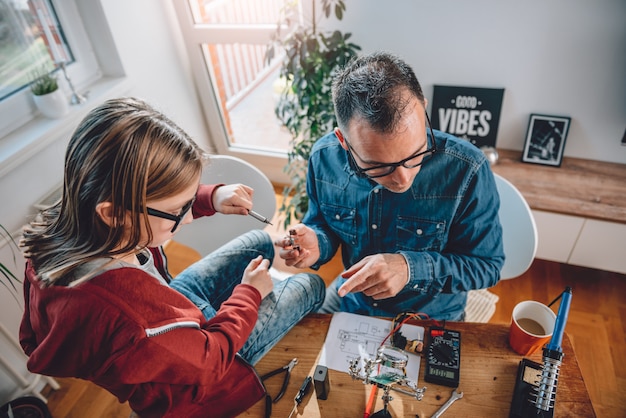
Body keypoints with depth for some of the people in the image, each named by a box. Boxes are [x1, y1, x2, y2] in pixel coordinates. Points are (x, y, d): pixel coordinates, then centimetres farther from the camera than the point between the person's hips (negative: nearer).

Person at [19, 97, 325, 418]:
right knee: (310, 286, 9)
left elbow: (158, 198, -4)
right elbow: (210, 357, -27)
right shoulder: (122, 321, -48)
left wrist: (212, 197, -19)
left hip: (174, 302, 6)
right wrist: (249, 293, -11)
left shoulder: (64, 227, -26)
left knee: (260, 242, 18)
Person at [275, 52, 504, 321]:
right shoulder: (324, 158, -15)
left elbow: (487, 265, -13)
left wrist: (411, 268, -28)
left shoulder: (466, 170, -23)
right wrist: (317, 244, -20)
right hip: (349, 301, 2)